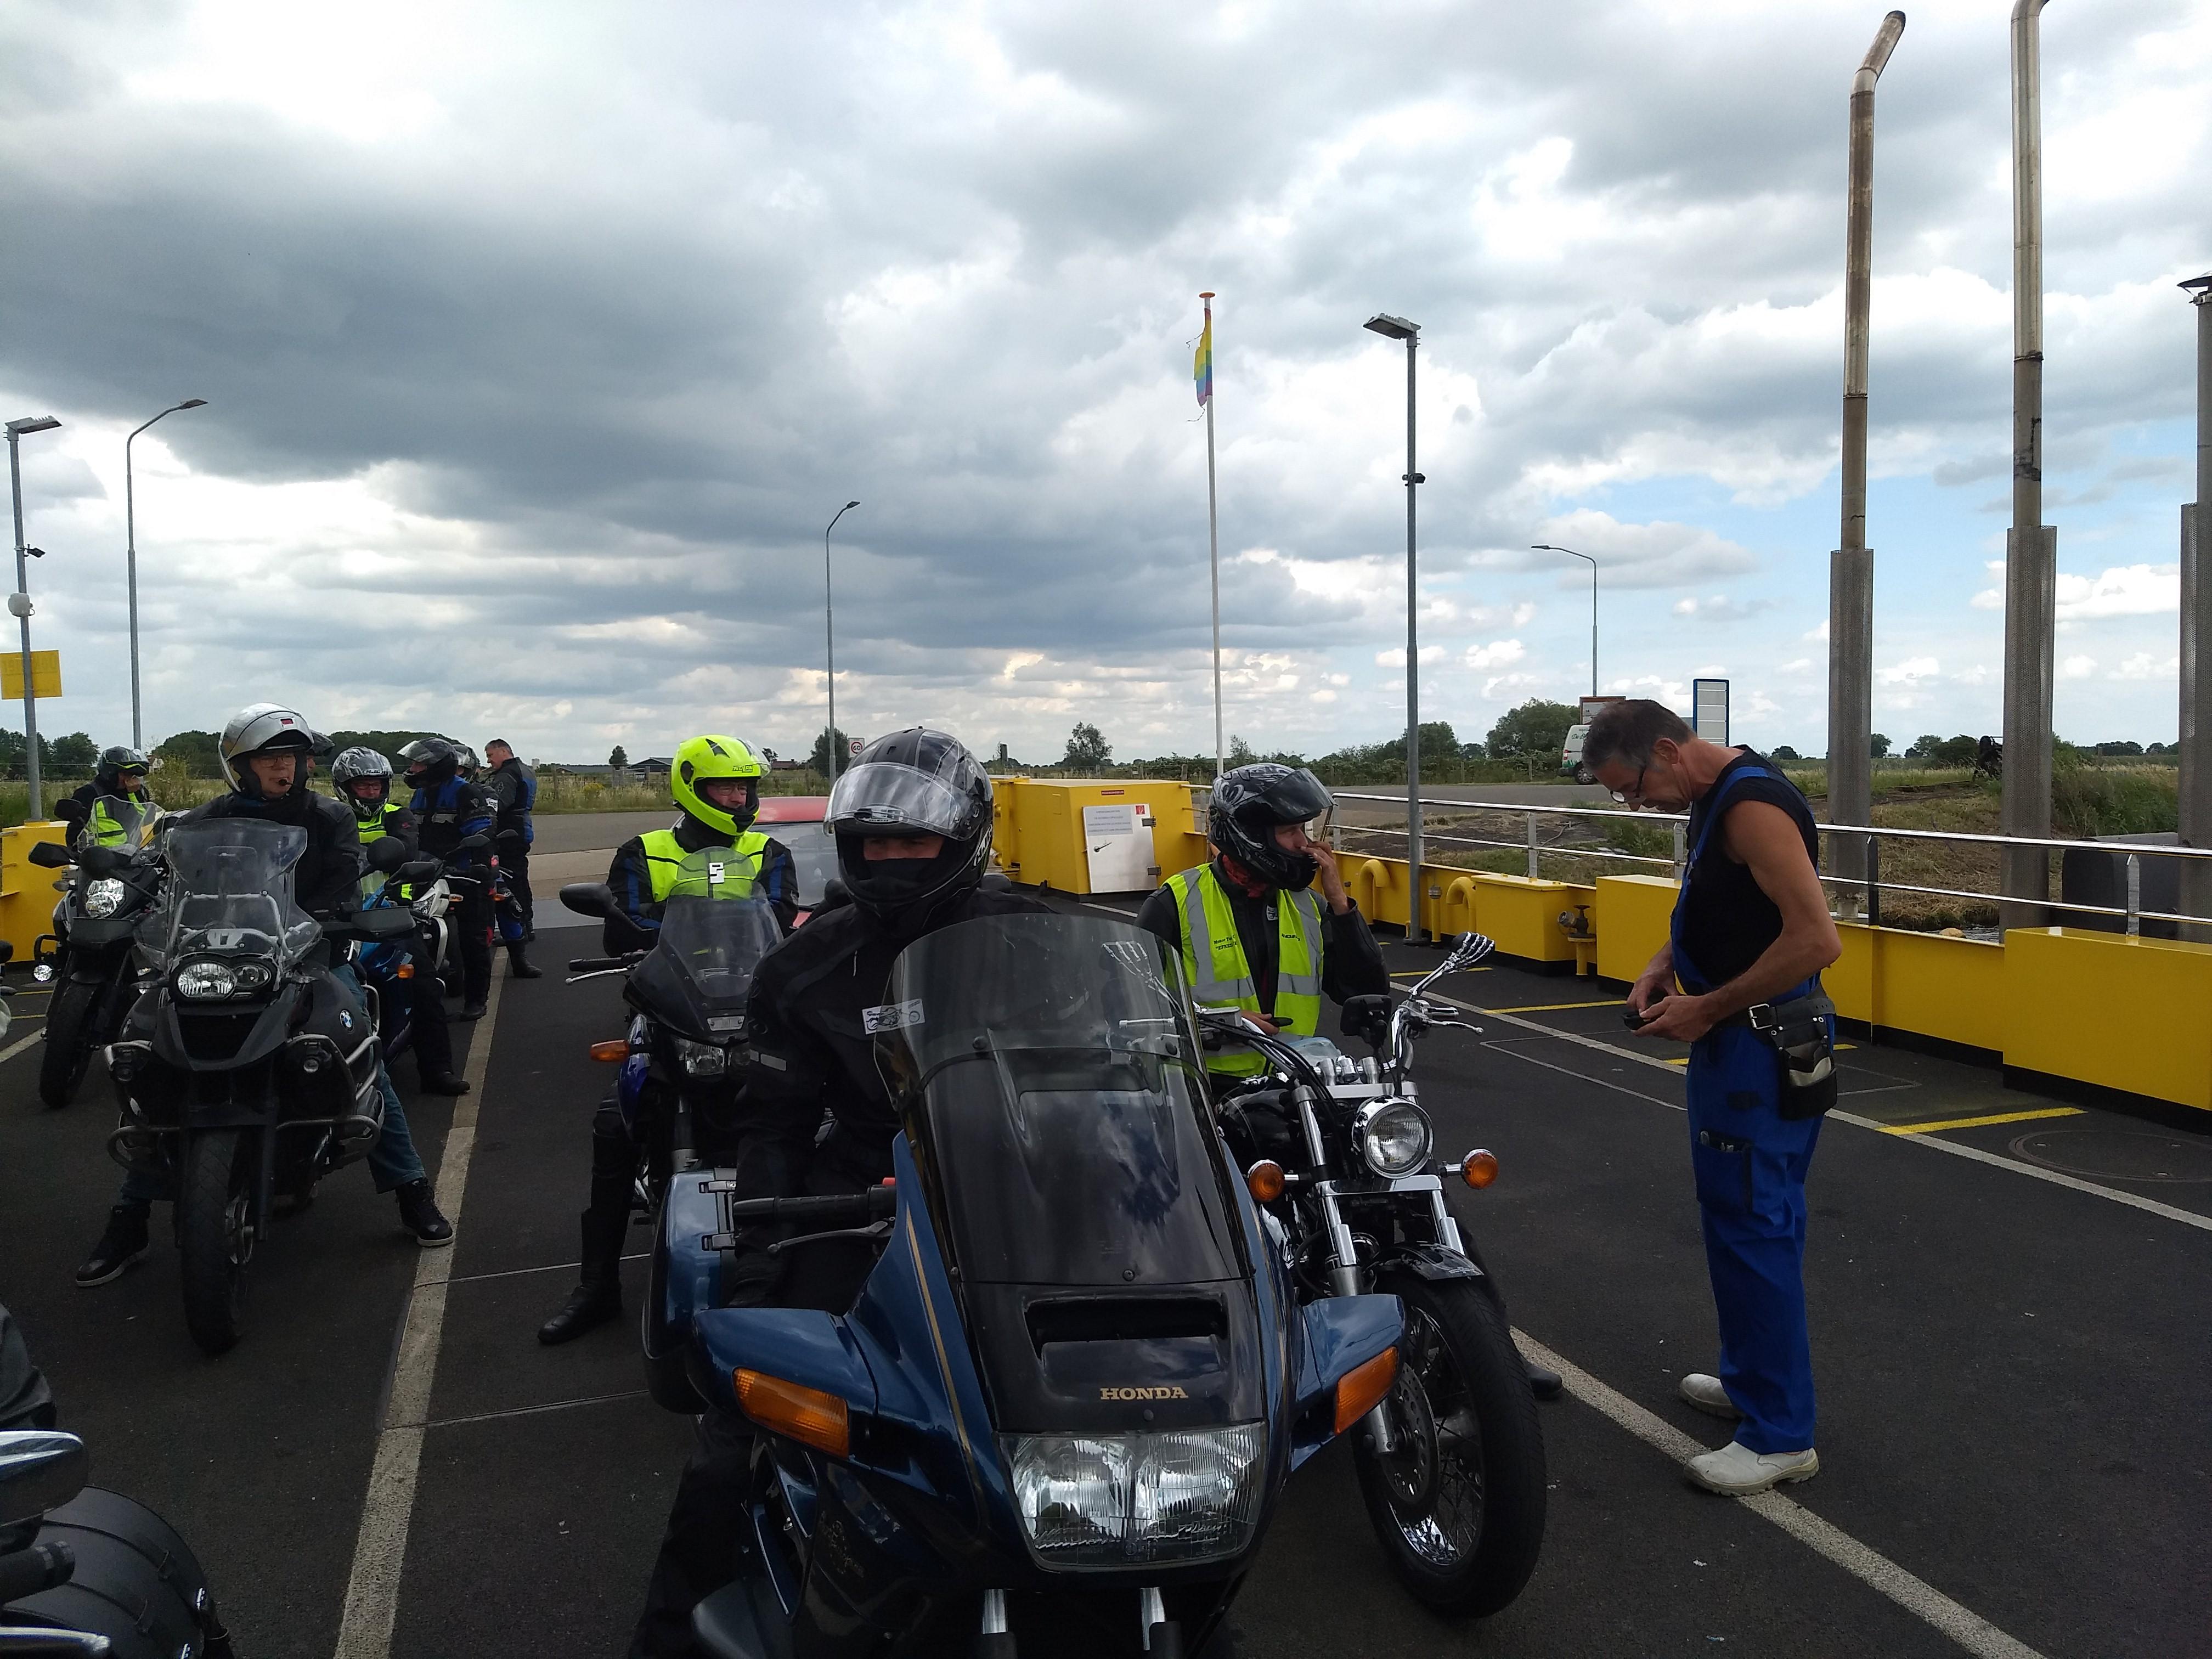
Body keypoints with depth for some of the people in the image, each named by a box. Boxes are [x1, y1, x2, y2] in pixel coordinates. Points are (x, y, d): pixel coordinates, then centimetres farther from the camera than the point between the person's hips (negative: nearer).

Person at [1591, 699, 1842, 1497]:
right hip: (1738, 1039, 10)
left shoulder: (1753, 804, -22)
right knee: (1740, 1218, 19)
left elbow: (1816, 938, -29)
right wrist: (1663, 966, 6)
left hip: (1764, 1046, -10)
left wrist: (1707, 1009, -21)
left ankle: (1780, 1436, 7)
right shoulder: (1714, 800, 10)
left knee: (1752, 1228, -4)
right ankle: (1749, 1378, 35)